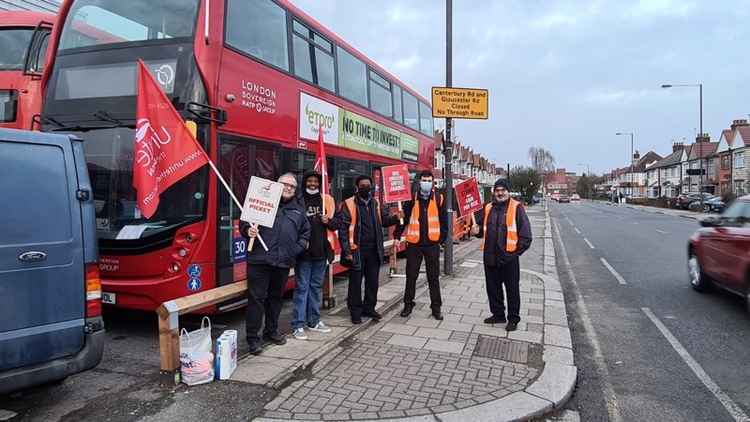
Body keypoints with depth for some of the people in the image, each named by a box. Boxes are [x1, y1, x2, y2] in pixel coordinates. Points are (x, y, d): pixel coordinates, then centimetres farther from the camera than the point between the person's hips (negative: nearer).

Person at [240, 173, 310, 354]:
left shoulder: (298, 209, 15)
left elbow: (305, 231, 23)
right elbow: (244, 221, 2)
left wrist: (298, 248, 9)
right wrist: (248, 231, -18)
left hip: (283, 262, 5)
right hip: (260, 259, -5)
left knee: (276, 297, 17)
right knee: (257, 298, -2)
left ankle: (271, 331, 32)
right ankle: (252, 337, 7)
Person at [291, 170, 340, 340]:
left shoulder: (326, 200, 9)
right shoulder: (298, 201, -4)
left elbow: (336, 223, 11)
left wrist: (328, 221, -10)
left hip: (321, 250, 5)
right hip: (304, 250, -4)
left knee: (316, 286, 14)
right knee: (302, 287, -1)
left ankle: (314, 321, 26)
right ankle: (298, 325, 6)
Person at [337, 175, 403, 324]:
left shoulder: (375, 203, 9)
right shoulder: (349, 204, -9)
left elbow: (383, 220, 16)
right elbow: (342, 228, -11)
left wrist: (395, 217, -5)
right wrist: (347, 250, -16)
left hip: (374, 250, 5)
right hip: (357, 251, -5)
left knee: (373, 281, 14)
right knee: (355, 282, 5)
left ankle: (369, 308, 29)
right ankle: (355, 311, 19)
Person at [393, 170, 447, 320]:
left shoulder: (438, 199, 0)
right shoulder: (412, 198, -2)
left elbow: (444, 221, 6)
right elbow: (403, 217, 1)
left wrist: (442, 238, 2)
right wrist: (397, 236, -4)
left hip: (432, 244, 0)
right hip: (414, 243, 0)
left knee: (434, 277, 8)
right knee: (411, 276, 8)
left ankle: (436, 307, 18)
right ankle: (408, 304, 22)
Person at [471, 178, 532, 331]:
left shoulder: (516, 208, -5)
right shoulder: (488, 208, 10)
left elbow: (526, 235, -6)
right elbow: (481, 228, 21)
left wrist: (516, 251, -10)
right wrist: (477, 230, -1)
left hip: (508, 257, -5)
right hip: (490, 257, 5)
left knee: (512, 290, 5)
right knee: (493, 288, 14)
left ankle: (513, 319, 18)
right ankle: (498, 314, 30)